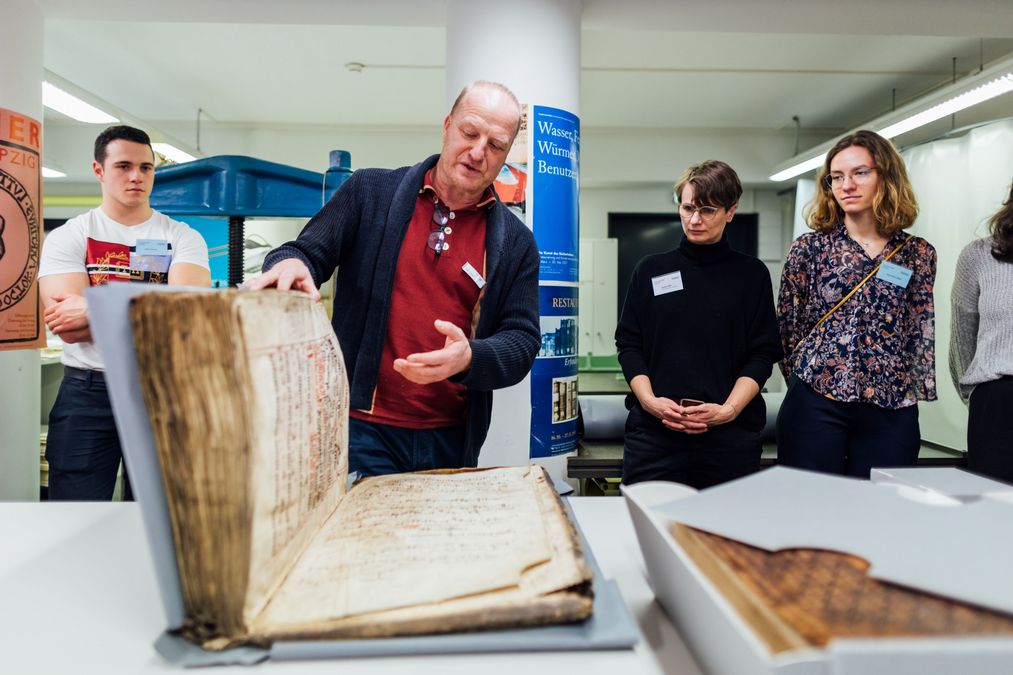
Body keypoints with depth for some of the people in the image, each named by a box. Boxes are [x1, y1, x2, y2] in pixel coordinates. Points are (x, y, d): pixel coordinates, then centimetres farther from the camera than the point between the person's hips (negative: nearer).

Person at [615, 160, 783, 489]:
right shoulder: (651, 269, 9)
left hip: (730, 434, 0)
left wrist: (728, 409, -12)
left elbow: (763, 354, 3)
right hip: (653, 431, 1)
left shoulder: (752, 274, 7)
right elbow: (628, 343, 7)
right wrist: (650, 400, -9)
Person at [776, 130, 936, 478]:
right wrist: (808, 381, 4)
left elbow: (921, 334, 9)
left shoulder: (918, 254, 8)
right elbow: (788, 327, 4)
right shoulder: (809, 247, 1)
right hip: (816, 405, -2)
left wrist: (915, 393, 6)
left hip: (891, 411, 2)